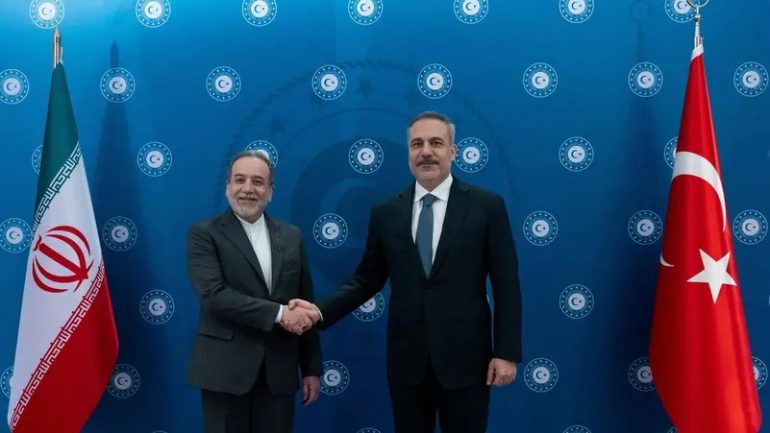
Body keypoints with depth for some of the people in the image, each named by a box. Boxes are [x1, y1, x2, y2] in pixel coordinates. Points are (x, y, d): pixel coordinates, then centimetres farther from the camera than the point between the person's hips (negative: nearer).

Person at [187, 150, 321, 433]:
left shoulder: (291, 237, 10)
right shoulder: (205, 234, -2)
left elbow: (305, 306, 11)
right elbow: (213, 294, -16)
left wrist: (311, 368, 9)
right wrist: (278, 313, -19)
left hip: (279, 372, 4)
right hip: (225, 370, -3)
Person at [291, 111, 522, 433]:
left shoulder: (487, 206, -3)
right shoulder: (385, 212, 4)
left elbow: (506, 286, -3)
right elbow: (367, 279, 8)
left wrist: (507, 352, -7)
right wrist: (322, 311, -6)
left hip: (465, 357, -2)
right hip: (406, 359, 2)